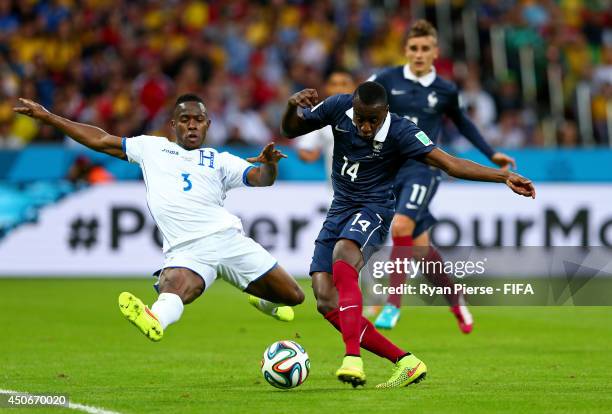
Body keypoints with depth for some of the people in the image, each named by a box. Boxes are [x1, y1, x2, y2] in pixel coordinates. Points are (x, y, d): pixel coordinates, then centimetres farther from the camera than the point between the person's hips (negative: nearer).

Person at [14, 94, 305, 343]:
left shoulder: (219, 161, 18)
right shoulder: (151, 148, 20)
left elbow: (261, 179, 5)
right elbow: (100, 140, 23)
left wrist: (268, 163, -20)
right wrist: (47, 117, 21)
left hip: (227, 238, 2)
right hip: (186, 251, -2)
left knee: (293, 297, 5)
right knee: (173, 287, -38)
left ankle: (264, 302, 39)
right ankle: (156, 320, -69)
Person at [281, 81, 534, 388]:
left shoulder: (399, 132, -17)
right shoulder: (338, 108, -6)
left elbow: (450, 164, -20)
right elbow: (290, 131, 7)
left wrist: (504, 176, -29)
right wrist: (293, 106, -17)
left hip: (372, 210, -6)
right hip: (338, 210, 6)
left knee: (343, 255, -39)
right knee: (327, 305, -7)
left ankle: (353, 358, -47)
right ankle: (406, 362, -2)